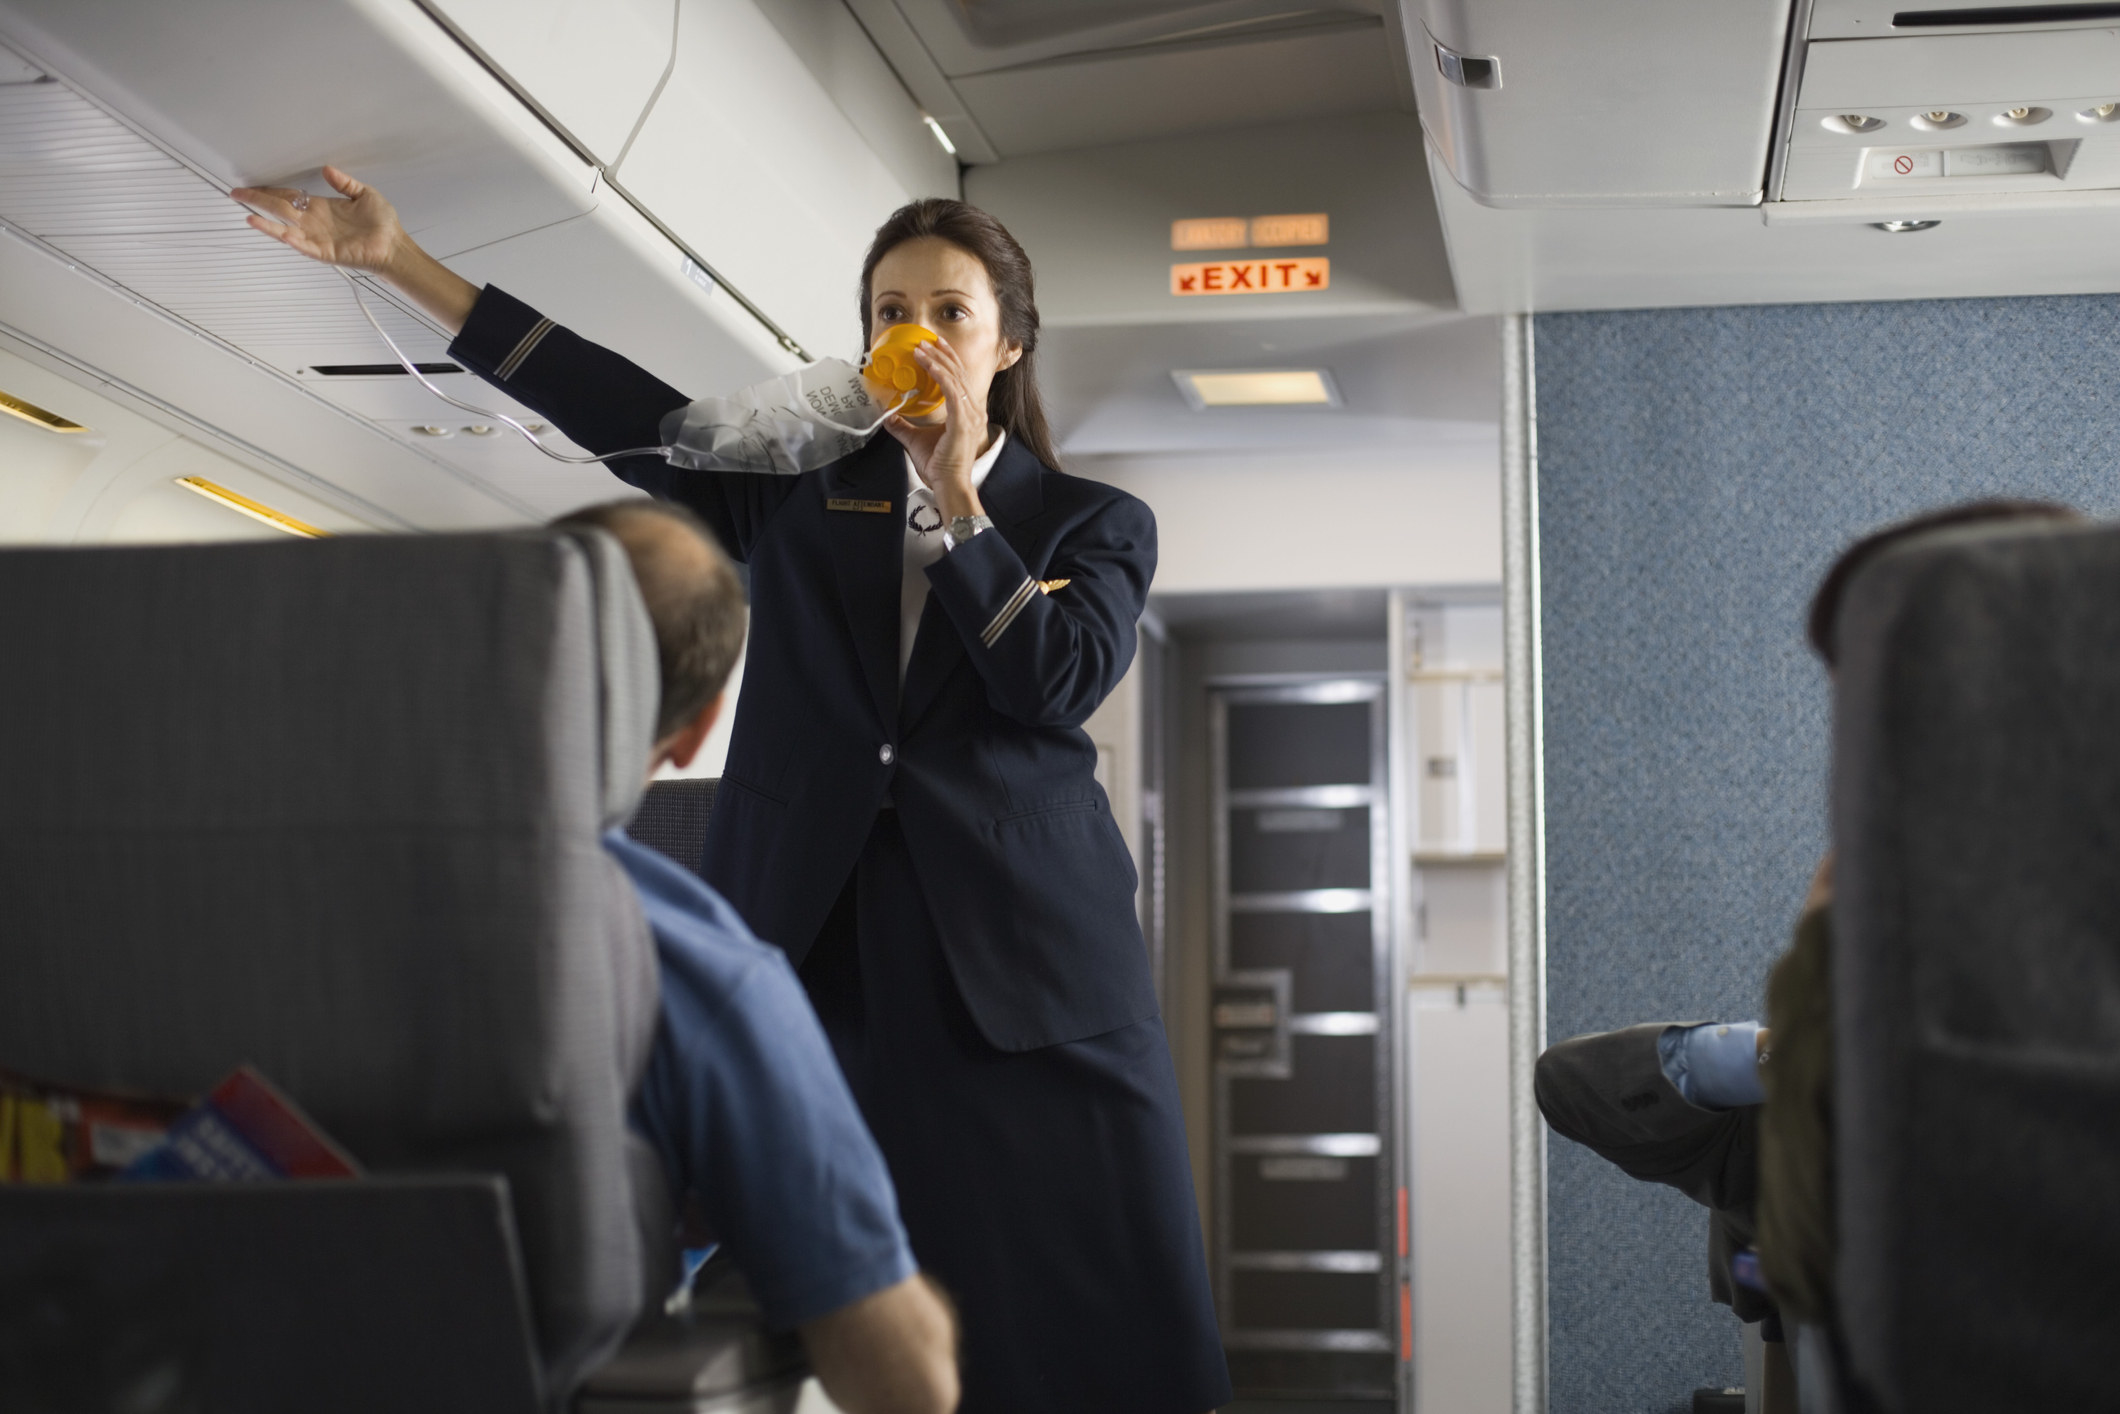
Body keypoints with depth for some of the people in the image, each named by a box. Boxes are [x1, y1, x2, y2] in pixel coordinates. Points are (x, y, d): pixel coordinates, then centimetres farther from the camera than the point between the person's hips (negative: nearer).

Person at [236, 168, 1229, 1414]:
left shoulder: (1095, 523, 12)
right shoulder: (805, 482, 16)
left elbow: (1062, 681, -5)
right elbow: (607, 401, 11)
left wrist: (957, 496, -5)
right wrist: (398, 258, 7)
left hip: (1022, 950, -1)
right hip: (816, 938, 2)